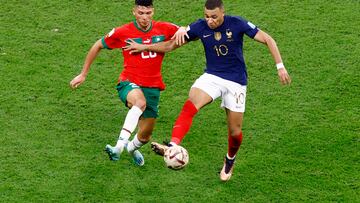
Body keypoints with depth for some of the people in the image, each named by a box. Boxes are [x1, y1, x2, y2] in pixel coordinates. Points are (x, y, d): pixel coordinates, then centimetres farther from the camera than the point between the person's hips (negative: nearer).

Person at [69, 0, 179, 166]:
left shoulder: (164, 29, -2)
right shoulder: (122, 33, -6)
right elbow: (98, 46, 7)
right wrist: (83, 74, 10)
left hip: (153, 87, 3)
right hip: (129, 83, -3)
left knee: (145, 136, 10)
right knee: (140, 102, -40)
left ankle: (132, 147, 47)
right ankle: (119, 147, -46)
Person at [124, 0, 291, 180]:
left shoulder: (237, 24, -15)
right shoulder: (200, 27, -8)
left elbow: (268, 40, -10)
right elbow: (171, 45, 2)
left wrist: (280, 66, -16)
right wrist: (144, 47, -4)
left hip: (236, 82, -1)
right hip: (212, 76, 1)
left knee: (235, 131, 5)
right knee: (189, 106, -28)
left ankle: (230, 160, 37)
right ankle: (173, 146, -43)